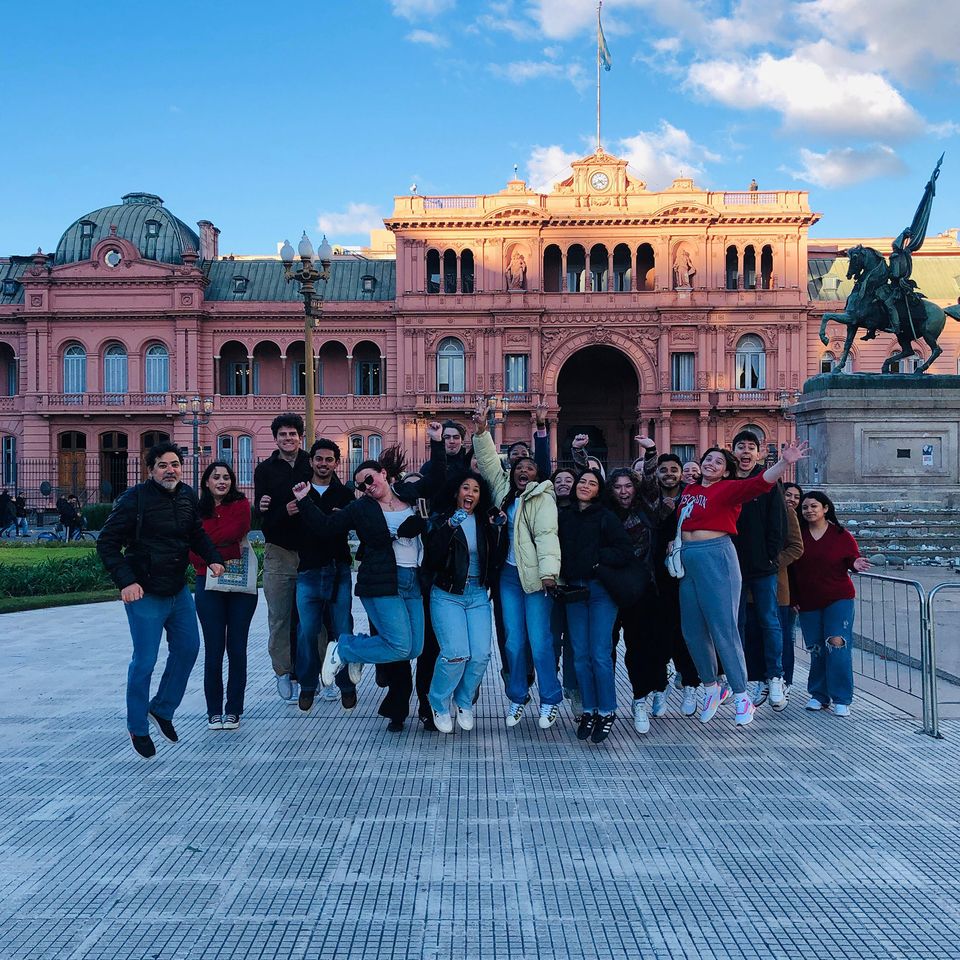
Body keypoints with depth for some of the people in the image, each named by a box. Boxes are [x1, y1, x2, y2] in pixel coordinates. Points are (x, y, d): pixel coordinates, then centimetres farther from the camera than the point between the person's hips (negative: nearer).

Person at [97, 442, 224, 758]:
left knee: (188, 648, 15)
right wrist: (126, 581, -23)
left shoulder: (187, 497, 4)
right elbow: (107, 543, -13)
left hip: (178, 589, 7)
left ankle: (162, 709, 33)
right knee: (144, 662, -1)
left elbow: (197, 534, 18)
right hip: (145, 593, -7)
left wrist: (213, 559, -1)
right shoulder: (135, 499, -15)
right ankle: (138, 728, 17)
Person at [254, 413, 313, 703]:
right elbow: (262, 513, -1)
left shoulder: (313, 464, 6)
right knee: (280, 617, 1)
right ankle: (283, 673, 11)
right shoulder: (265, 469, 5)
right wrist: (284, 511, -21)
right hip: (279, 552, 0)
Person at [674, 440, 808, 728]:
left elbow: (758, 483, -20)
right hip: (687, 560, 6)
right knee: (693, 631, 9)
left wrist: (784, 462, -32)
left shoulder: (728, 489, -3)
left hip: (716, 558, -6)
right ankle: (711, 688, 25)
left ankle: (741, 695, 3)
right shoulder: (688, 491, 13)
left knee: (723, 629, -6)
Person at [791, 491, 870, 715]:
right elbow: (790, 568, 5)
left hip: (839, 599, -2)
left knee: (837, 645, -11)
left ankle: (841, 699, -4)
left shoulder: (841, 535, -2)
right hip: (808, 602, 2)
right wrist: (793, 598, 2)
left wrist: (855, 564, -16)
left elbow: (852, 558, 8)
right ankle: (819, 695, 19)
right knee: (816, 650, 6)